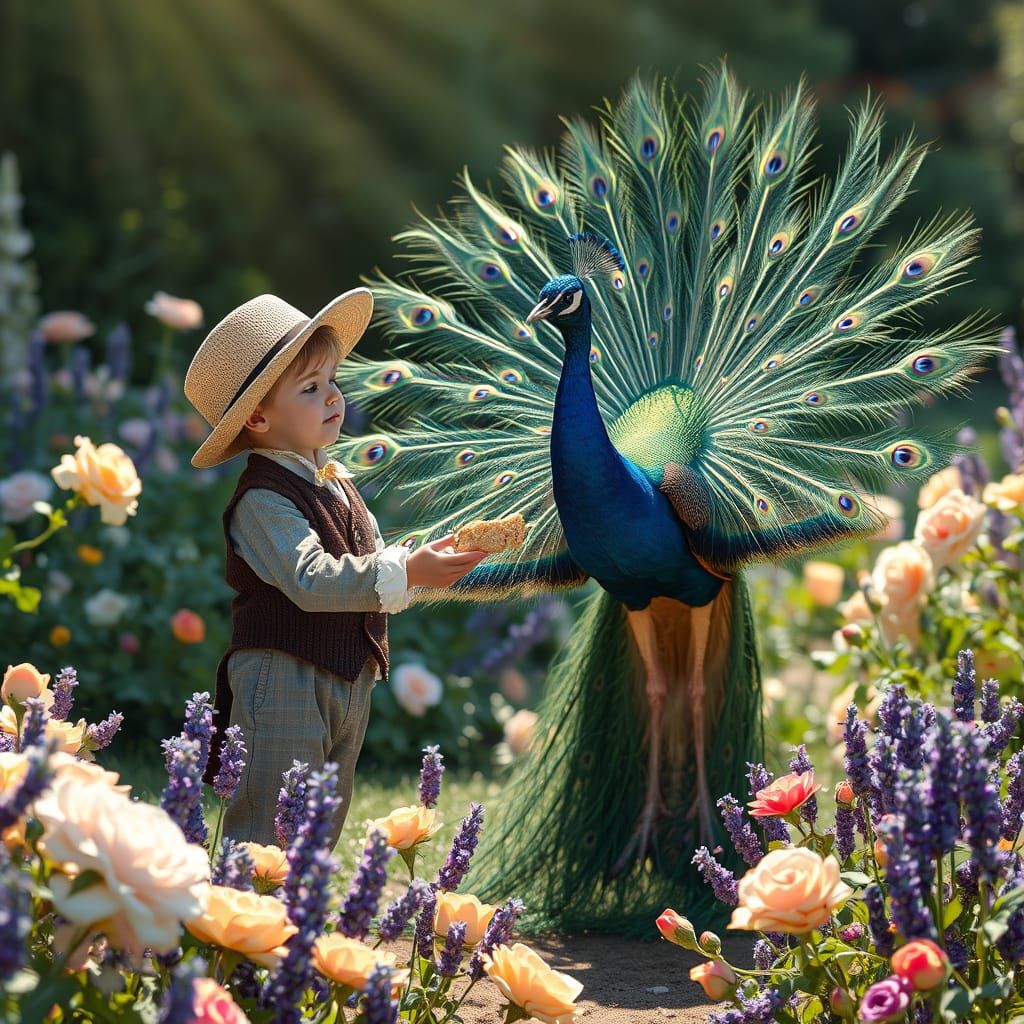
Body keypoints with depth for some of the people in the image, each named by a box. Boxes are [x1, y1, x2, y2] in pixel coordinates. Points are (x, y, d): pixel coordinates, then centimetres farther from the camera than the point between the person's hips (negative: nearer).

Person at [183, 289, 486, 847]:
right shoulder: (263, 498, -18)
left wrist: (432, 561, -3)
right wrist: (406, 573, -35)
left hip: (349, 680, 9)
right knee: (269, 833, -7)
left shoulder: (334, 481, 12)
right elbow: (312, 580, -28)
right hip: (284, 676, -9)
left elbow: (372, 560, 17)